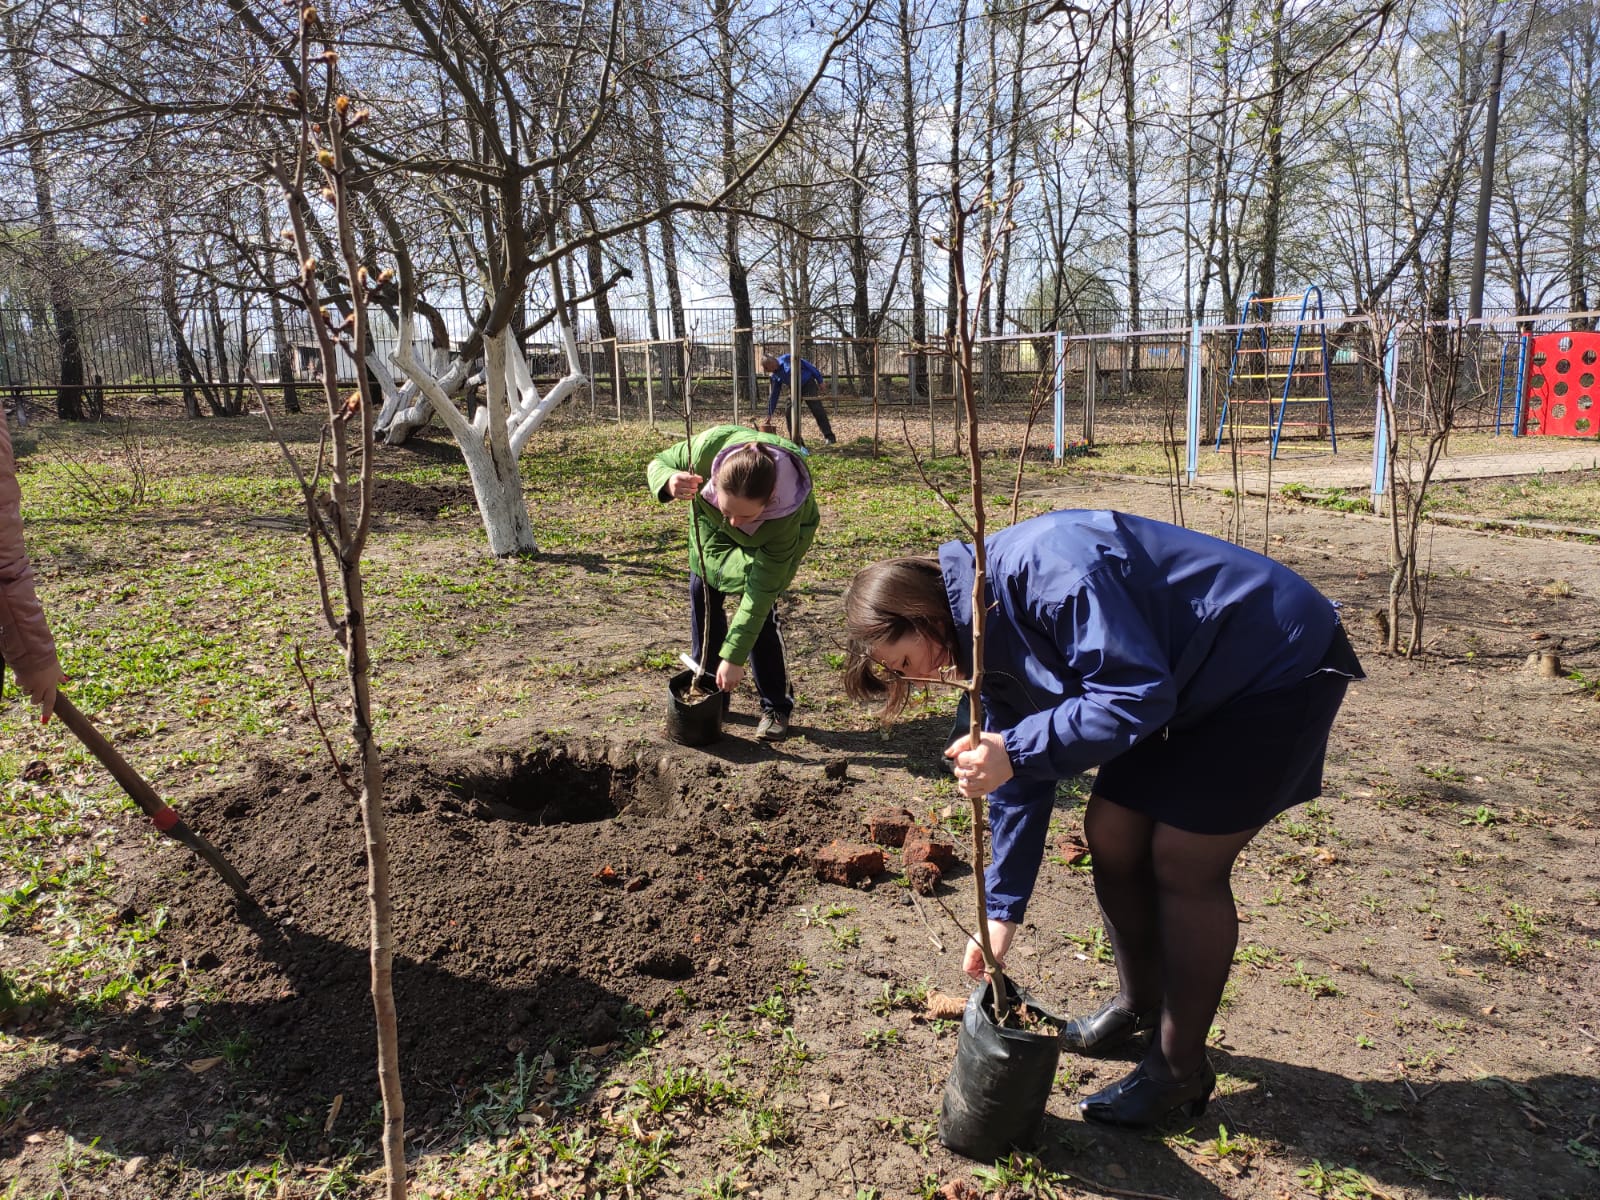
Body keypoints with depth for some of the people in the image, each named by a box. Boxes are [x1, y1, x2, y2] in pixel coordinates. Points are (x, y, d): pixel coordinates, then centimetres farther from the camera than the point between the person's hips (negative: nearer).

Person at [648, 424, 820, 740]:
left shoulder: (788, 510, -44)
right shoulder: (709, 448, -43)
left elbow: (761, 592, -35)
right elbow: (659, 463, -22)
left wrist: (733, 657, -31)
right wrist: (669, 483, -48)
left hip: (777, 530, -3)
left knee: (760, 610, -15)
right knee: (702, 593, 1)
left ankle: (776, 708, 4)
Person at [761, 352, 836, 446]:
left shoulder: (786, 359, -15)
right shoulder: (775, 376, 2)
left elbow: (807, 365, -12)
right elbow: (774, 395, 9)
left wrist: (819, 380, -11)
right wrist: (770, 414, 8)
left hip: (808, 384, -6)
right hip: (795, 390, 6)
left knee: (817, 410, -10)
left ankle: (829, 437, -5)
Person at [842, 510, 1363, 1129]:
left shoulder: (1043, 568, -31)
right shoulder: (987, 640, -1)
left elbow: (1137, 693, -33)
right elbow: (1018, 783, 4)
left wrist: (1015, 750, -33)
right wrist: (1001, 911, 4)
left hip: (1278, 667, -9)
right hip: (1190, 689, 9)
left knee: (1183, 862, -7)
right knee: (1110, 835, 7)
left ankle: (1180, 1070, 10)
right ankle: (1139, 1004, 31)